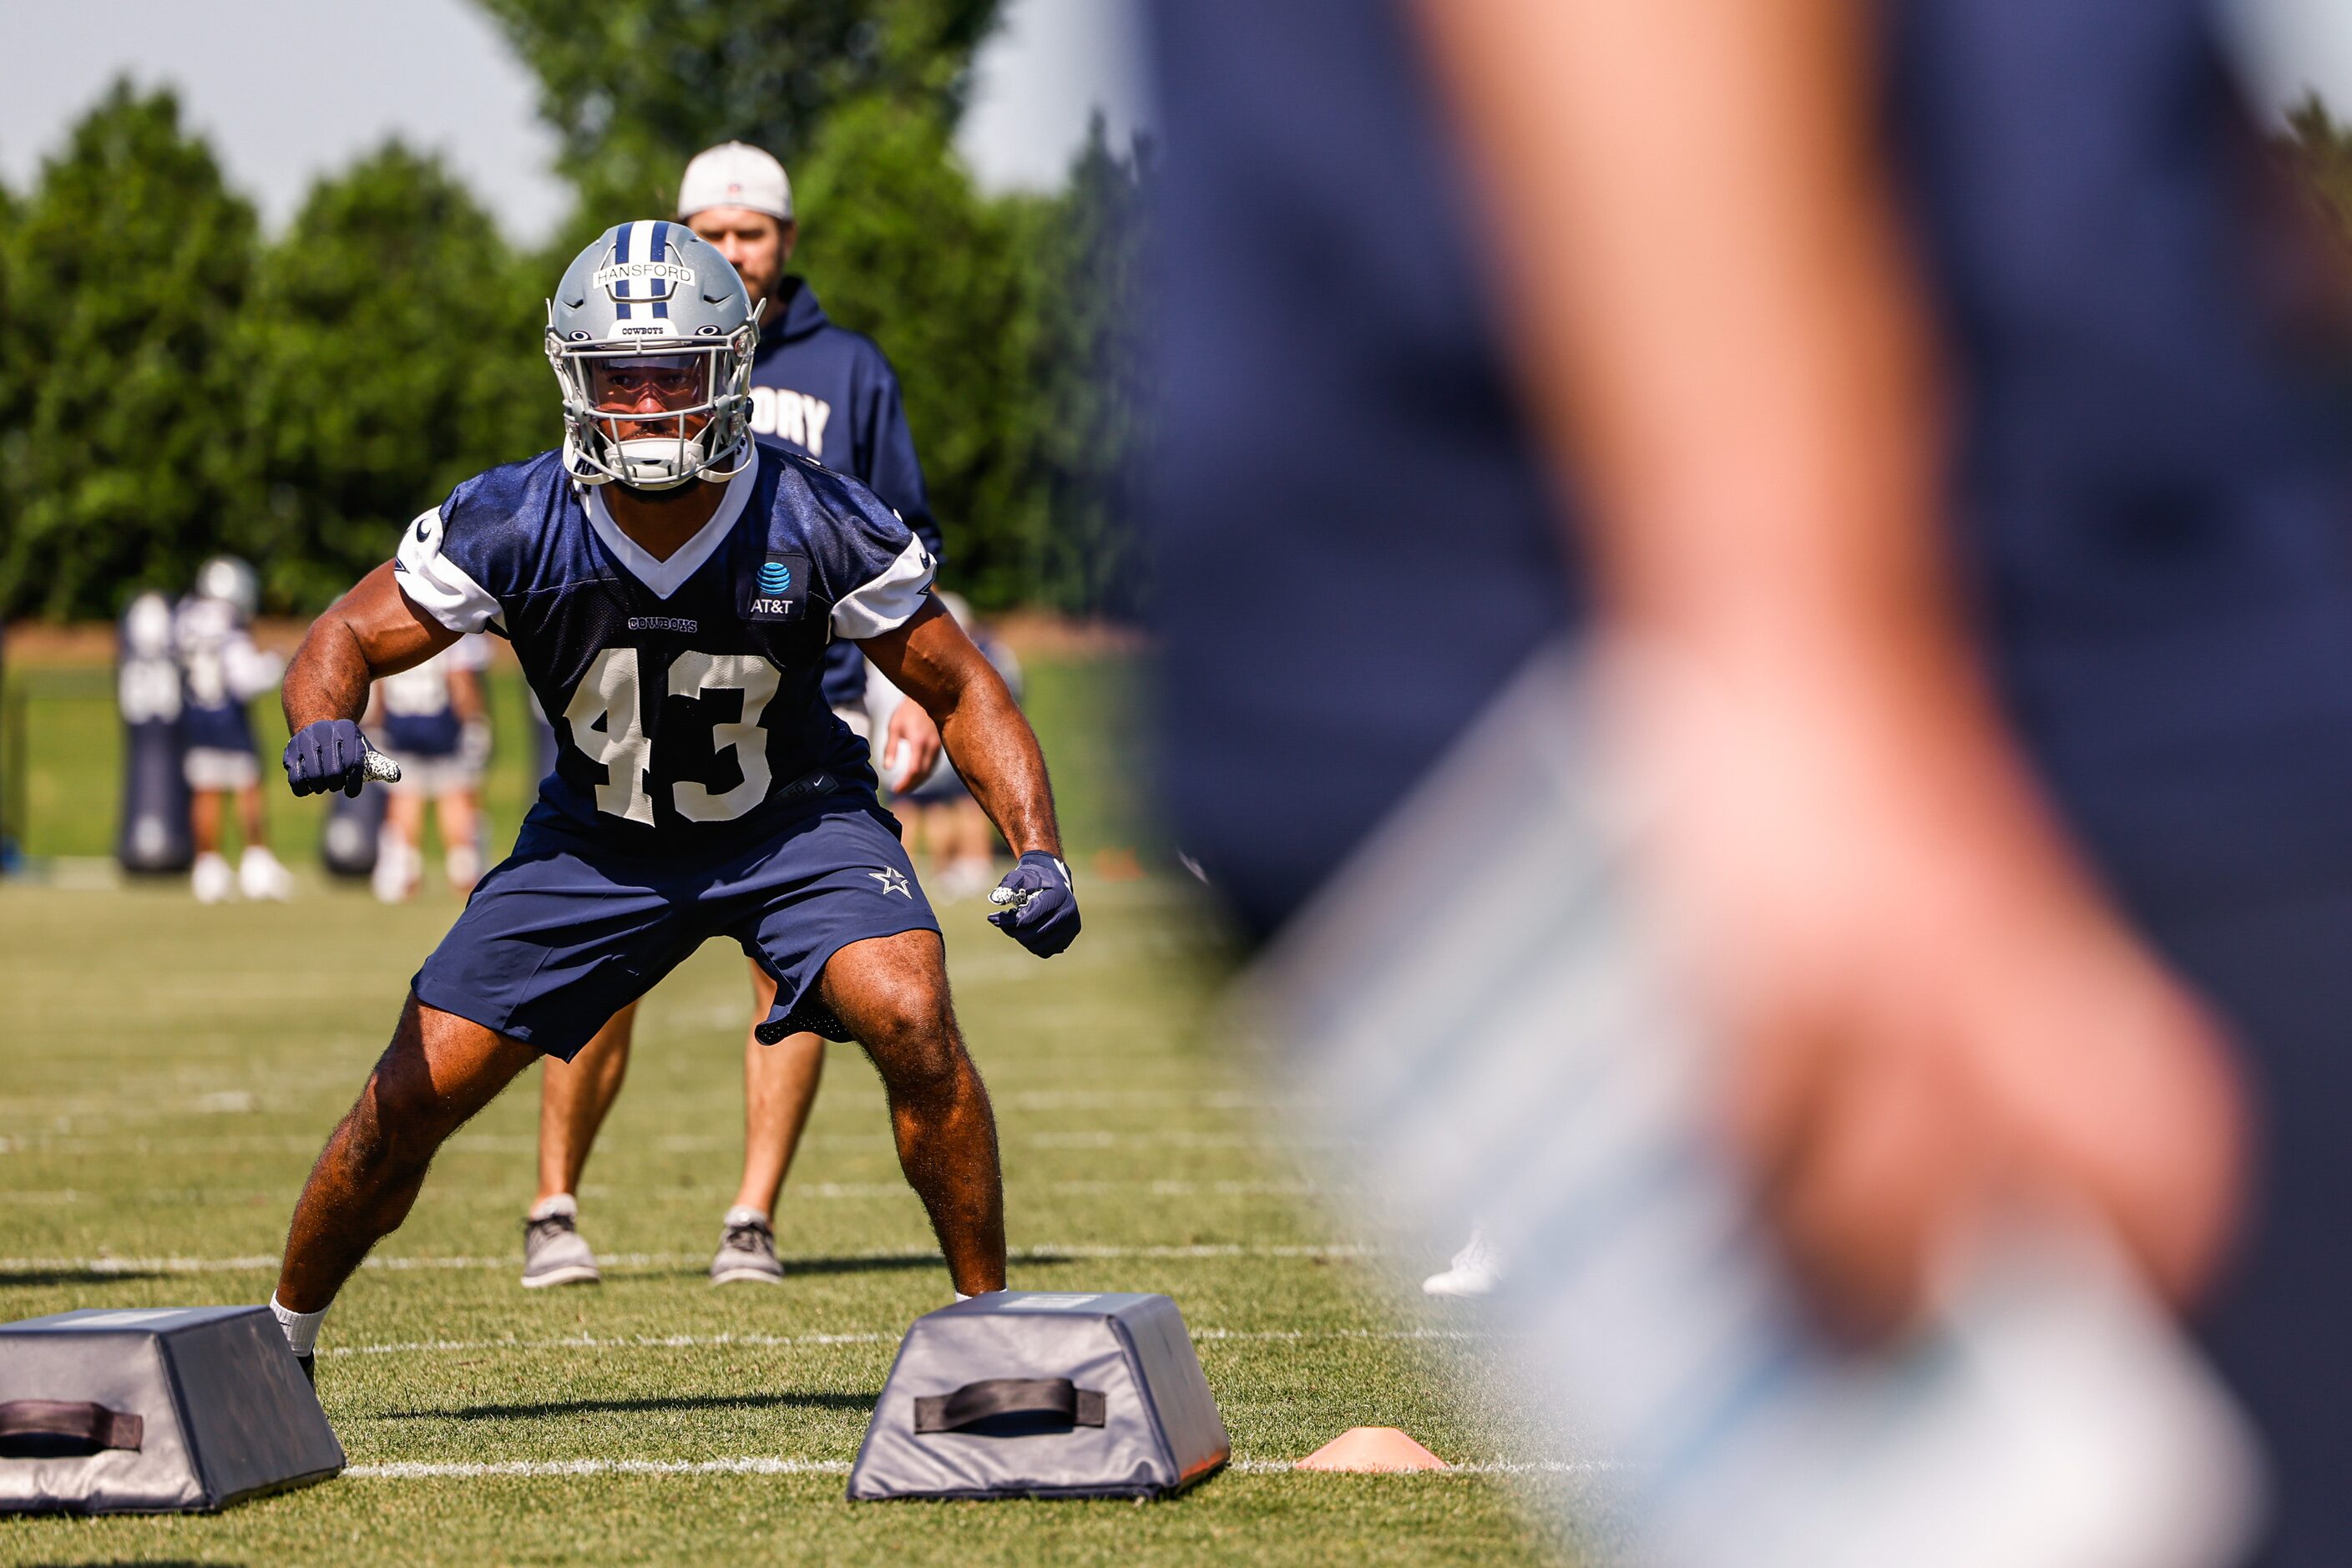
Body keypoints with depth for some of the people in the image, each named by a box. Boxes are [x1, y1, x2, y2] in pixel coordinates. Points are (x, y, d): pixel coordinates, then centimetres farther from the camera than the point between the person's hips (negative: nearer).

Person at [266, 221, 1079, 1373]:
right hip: (598, 835, 1)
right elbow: (349, 639, -11)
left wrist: (1037, 849, -26)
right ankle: (281, 1341, 22)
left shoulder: (813, 525, -24)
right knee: (414, 1096, -3)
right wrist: (321, 726, -35)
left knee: (912, 1021, -28)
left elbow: (959, 689, -12)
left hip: (793, 820, -1)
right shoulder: (516, 526, -22)